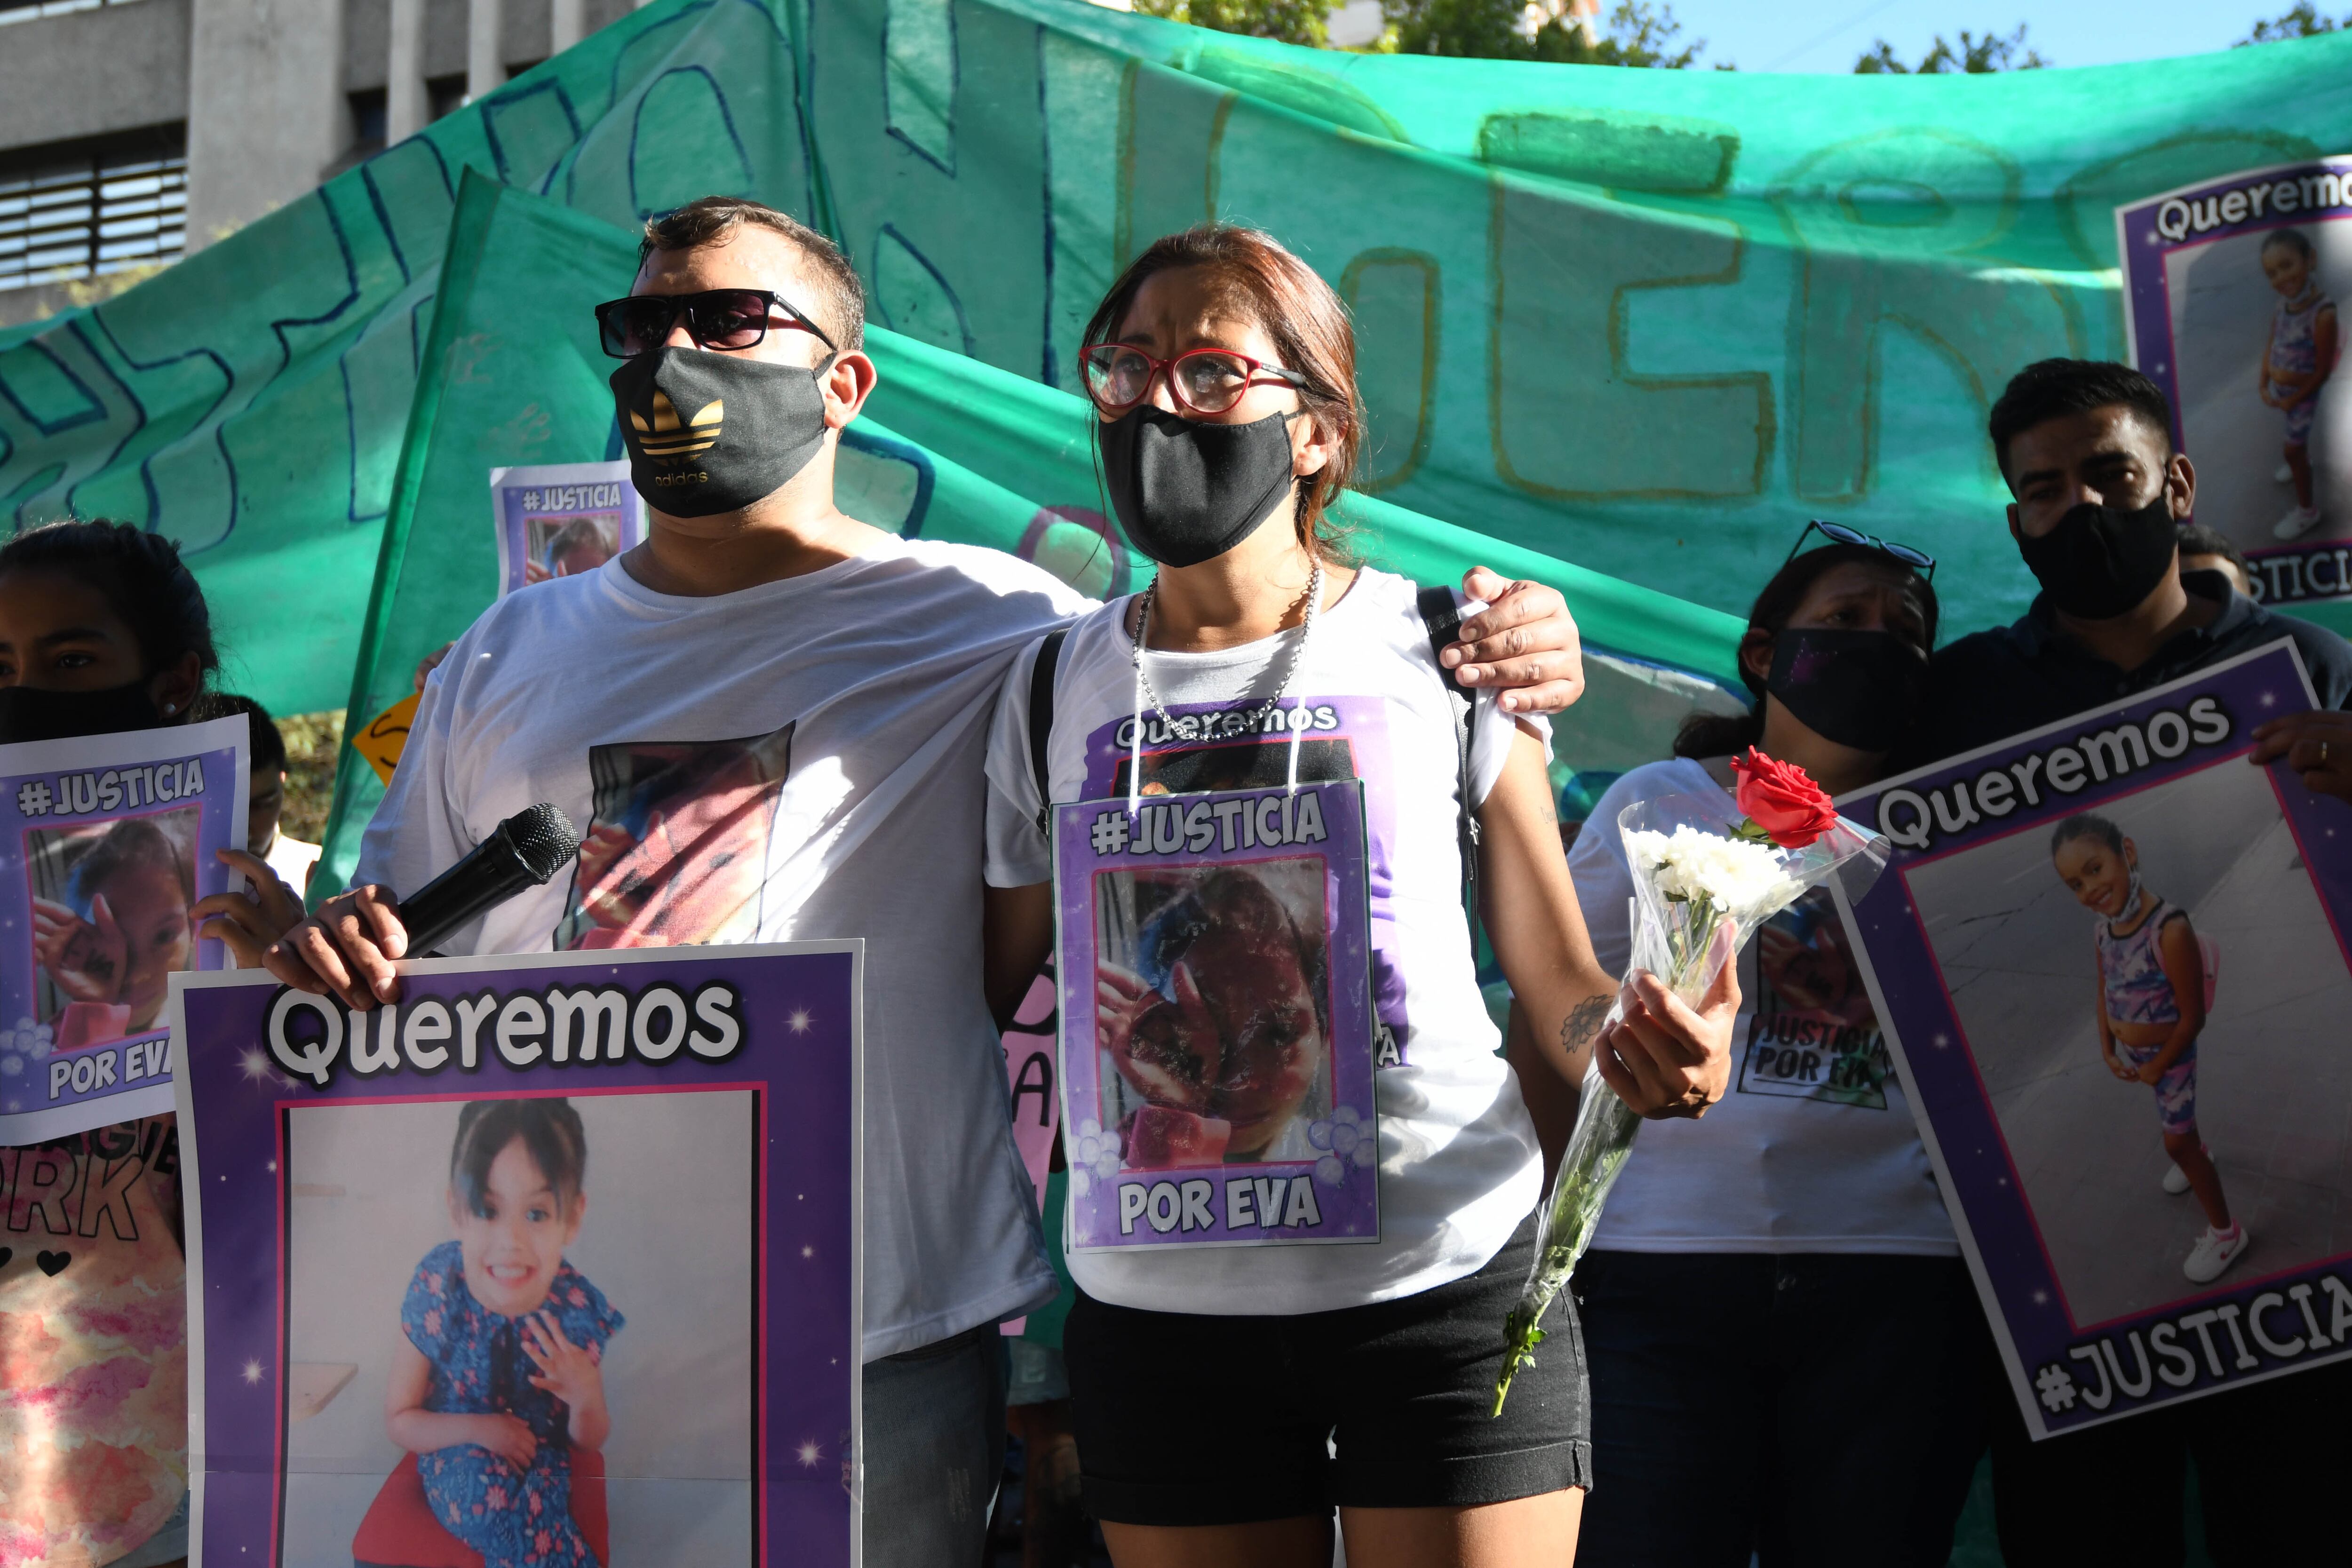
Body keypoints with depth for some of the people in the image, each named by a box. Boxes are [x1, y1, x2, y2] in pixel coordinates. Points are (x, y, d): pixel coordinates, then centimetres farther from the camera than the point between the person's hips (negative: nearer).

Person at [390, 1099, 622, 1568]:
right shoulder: (436, 1292, -17)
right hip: (456, 1461, 0)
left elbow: (589, 1442, 0)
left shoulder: (579, 1310, -16)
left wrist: (586, 1398, -23)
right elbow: (398, 1420, -3)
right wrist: (478, 1429, -20)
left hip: (541, 1464, 1)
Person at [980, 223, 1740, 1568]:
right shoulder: (1055, 687, 8)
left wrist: (1646, 1052, -20)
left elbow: (1562, 979, 1)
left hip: (1444, 1278, -2)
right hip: (1159, 1305, 3)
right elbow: (982, 990, 11)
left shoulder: (1446, 650, 1)